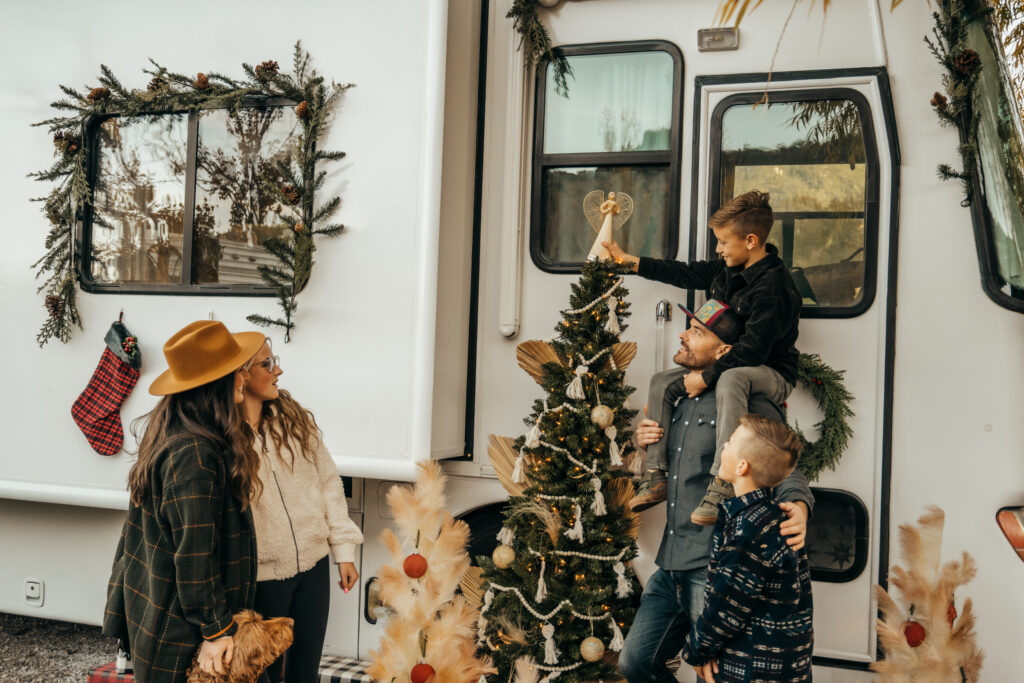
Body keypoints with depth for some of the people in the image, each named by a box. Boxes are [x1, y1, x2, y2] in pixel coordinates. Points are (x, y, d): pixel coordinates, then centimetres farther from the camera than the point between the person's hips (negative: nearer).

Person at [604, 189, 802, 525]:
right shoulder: (728, 269, 4)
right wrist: (630, 261, 17)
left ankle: (723, 481, -46)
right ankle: (655, 475, 4)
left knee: (732, 379, -41)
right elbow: (687, 274, 17)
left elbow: (752, 349, -29)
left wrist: (706, 377, -26)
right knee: (665, 383, 4)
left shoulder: (773, 286, -24)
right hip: (728, 366, 10)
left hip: (773, 374, -10)